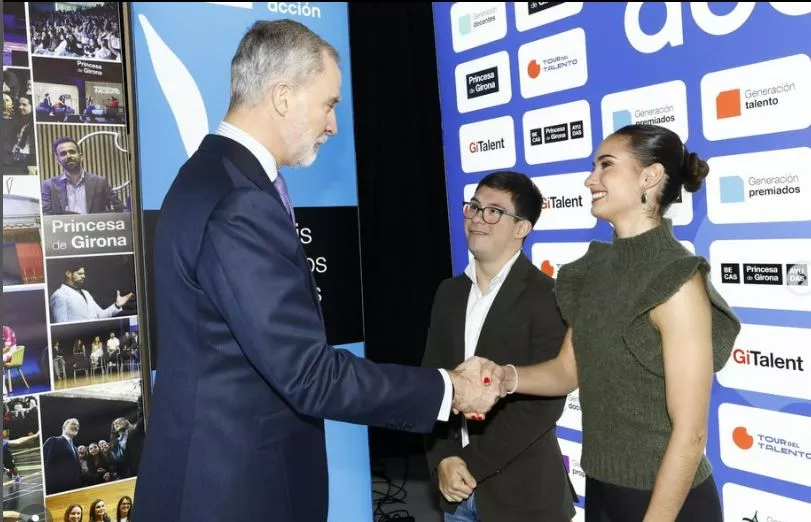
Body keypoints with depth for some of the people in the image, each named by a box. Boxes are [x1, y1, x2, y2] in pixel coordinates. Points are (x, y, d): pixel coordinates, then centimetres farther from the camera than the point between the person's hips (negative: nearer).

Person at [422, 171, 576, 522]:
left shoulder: (547, 297, -12)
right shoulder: (450, 292, 7)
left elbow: (545, 402, -17)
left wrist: (472, 463, -15)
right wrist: (443, 459, -7)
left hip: (521, 491, -5)